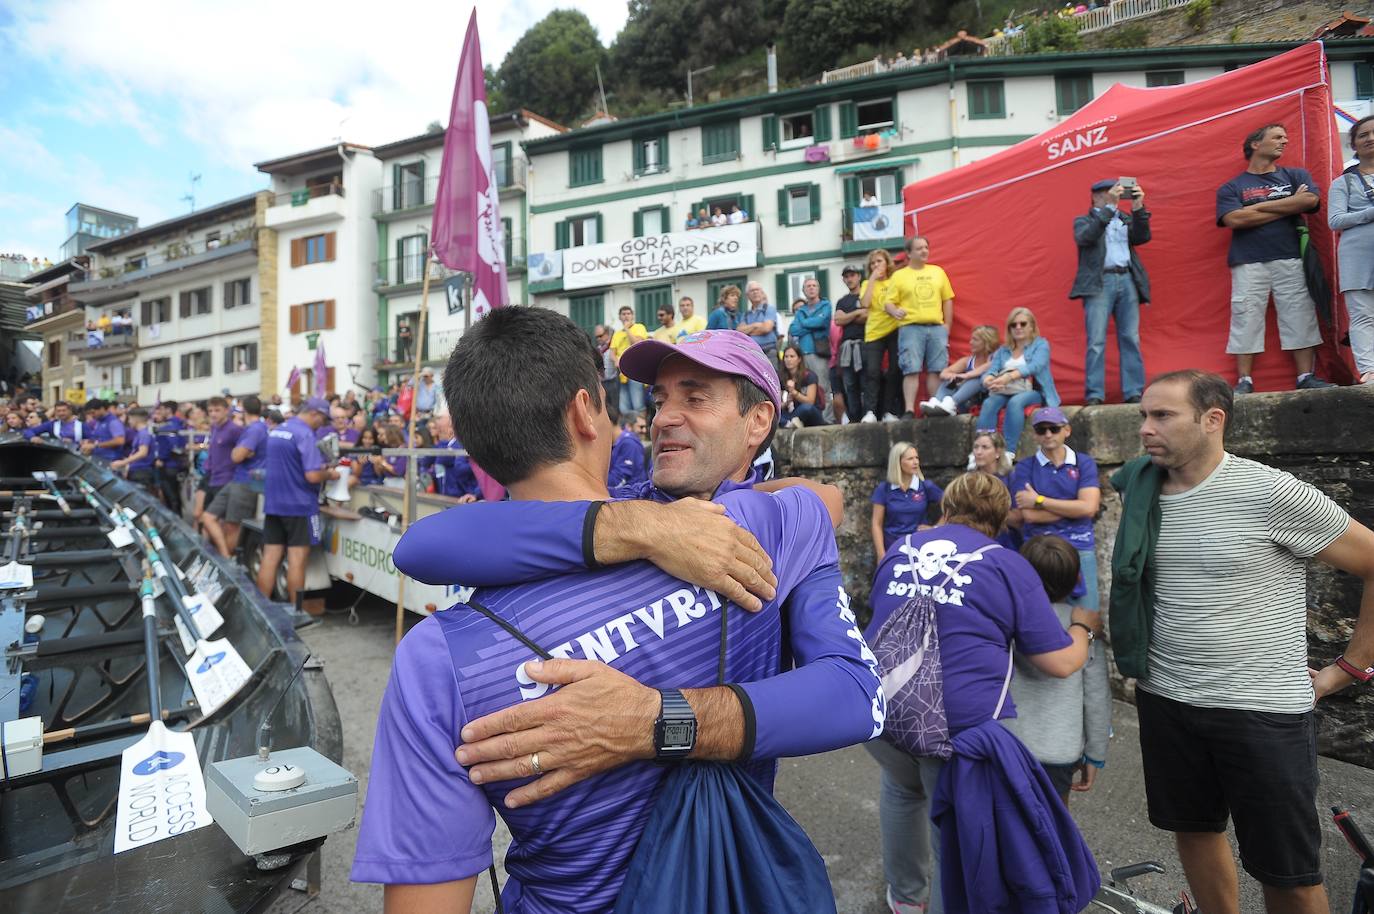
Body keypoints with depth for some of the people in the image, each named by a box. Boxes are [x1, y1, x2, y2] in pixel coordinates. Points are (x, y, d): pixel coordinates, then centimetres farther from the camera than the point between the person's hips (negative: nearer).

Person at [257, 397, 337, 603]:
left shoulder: (276, 430, 12)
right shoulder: (305, 434, -15)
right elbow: (313, 476, -22)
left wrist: (319, 466, 19)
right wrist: (329, 474, -2)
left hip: (273, 503, 8)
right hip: (299, 505, -7)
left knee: (270, 558, 9)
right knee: (297, 560, 0)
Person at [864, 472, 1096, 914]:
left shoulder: (898, 549, 11)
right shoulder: (1008, 565, 2)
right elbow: (1061, 661, 3)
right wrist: (1082, 627, 23)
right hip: (963, 720, -4)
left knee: (903, 786, 33)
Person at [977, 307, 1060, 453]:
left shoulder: (1041, 344, 10)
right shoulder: (1002, 350, 22)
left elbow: (1035, 366, -11)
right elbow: (991, 370, 5)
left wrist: (1009, 376, -30)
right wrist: (988, 380, -23)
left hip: (1031, 391, -3)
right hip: (1004, 392, 3)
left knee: (1015, 402, -38)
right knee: (988, 403, -31)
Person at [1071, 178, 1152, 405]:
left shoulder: (1126, 219, 23)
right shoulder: (1084, 221, 13)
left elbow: (1142, 237, 7)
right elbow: (1083, 238, -8)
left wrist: (1138, 207, -4)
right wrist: (1109, 208, -13)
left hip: (1127, 281, 4)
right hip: (1099, 283, -4)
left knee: (1131, 340, 0)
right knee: (1097, 342, -10)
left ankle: (1134, 393, 2)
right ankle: (1094, 396, -10)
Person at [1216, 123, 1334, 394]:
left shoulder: (1295, 176, 17)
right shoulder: (1231, 187, 9)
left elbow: (1310, 200, -3)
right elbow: (1234, 219, -9)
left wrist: (1259, 206, -3)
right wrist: (1290, 205, -2)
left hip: (1291, 260, 3)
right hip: (1249, 263, -2)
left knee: (1300, 317, -1)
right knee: (1246, 320, -6)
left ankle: (1306, 378, 4)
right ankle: (1244, 382, -2)